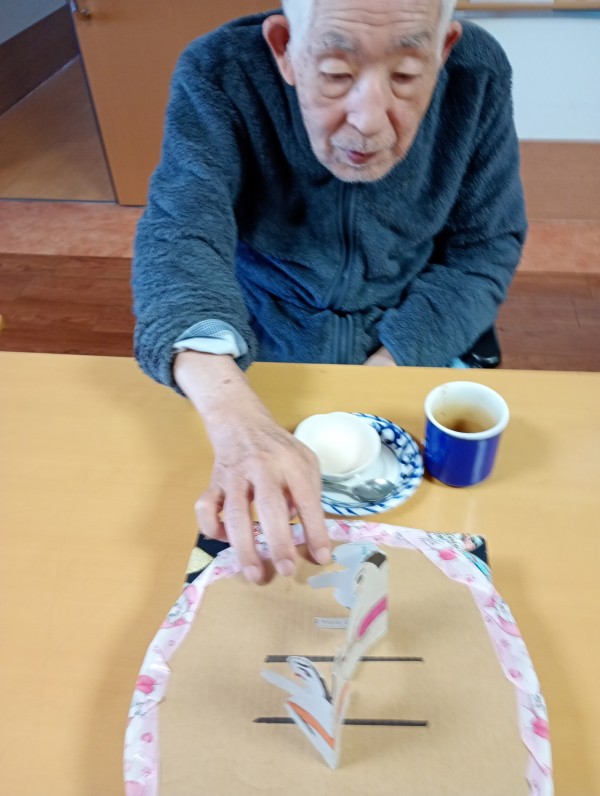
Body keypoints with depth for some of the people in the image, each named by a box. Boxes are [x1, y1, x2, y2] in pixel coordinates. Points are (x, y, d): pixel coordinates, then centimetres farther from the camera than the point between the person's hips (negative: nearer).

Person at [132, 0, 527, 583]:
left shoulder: (479, 76, -15)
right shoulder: (217, 77, -21)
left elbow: (486, 246, -7)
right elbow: (181, 235, -33)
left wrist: (390, 364, -20)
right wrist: (237, 420, -51)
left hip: (411, 345, 1)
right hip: (258, 346, 0)